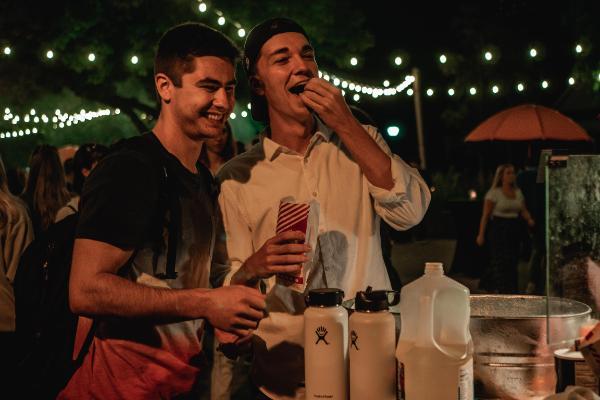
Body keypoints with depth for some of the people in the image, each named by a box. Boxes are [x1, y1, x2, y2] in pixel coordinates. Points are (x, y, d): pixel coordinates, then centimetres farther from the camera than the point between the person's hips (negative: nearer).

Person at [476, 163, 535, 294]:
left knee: (512, 261, 6)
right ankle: (504, 291, -5)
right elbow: (485, 214, -8)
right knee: (500, 260, -8)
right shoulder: (494, 193, -6)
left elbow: (523, 210, 12)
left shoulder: (518, 192, 12)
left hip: (514, 229, 6)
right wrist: (481, 234, -13)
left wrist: (529, 220, -11)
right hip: (498, 229, -6)